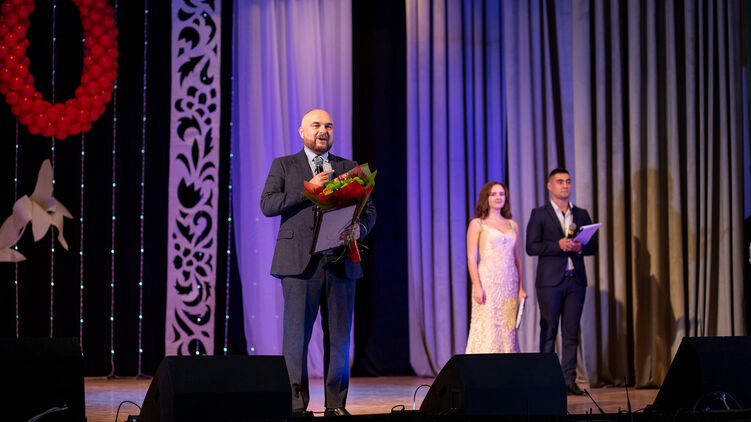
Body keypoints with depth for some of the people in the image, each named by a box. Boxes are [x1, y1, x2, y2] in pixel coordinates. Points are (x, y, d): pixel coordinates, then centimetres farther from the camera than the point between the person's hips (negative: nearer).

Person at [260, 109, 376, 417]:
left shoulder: (350, 169, 17)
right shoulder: (284, 166, 11)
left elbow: (368, 209, 14)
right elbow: (267, 204, -2)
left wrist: (360, 229, -9)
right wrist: (308, 190, -11)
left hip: (340, 262, 3)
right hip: (300, 262, -2)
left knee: (339, 336, 3)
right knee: (296, 334, -4)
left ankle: (336, 405, 9)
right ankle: (296, 404, 1)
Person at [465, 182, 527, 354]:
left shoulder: (512, 225, 15)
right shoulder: (477, 224, 3)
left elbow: (517, 258, 17)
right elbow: (471, 258, -3)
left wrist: (521, 287, 10)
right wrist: (477, 286, -14)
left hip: (509, 284, 4)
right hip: (487, 282, -4)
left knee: (507, 330, 2)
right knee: (486, 329, -10)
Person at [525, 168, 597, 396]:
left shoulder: (582, 214, 14)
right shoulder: (539, 214, 3)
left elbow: (593, 245, 13)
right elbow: (531, 247, -5)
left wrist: (580, 247, -9)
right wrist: (558, 245, -17)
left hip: (576, 280, 3)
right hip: (550, 281, -3)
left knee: (571, 333, 4)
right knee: (548, 332, -1)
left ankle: (569, 380, 7)